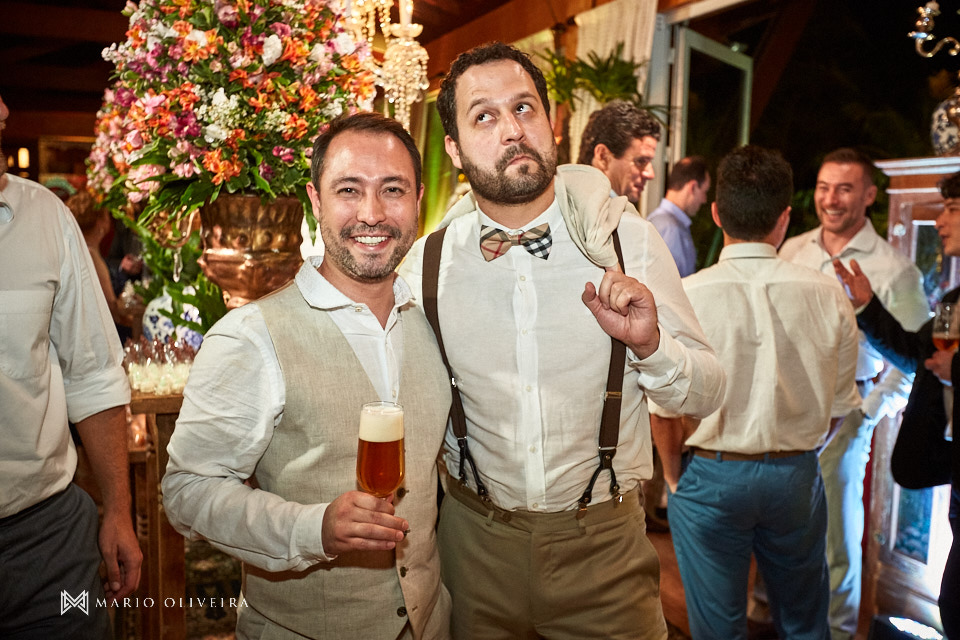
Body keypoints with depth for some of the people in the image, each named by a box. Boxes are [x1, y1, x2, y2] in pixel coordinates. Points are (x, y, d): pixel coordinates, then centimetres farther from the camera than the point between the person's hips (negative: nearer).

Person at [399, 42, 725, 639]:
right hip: (477, 539, 1)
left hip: (606, 544, -1)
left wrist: (648, 345, -24)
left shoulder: (625, 236, -10)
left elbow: (706, 393, -6)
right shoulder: (426, 261, -8)